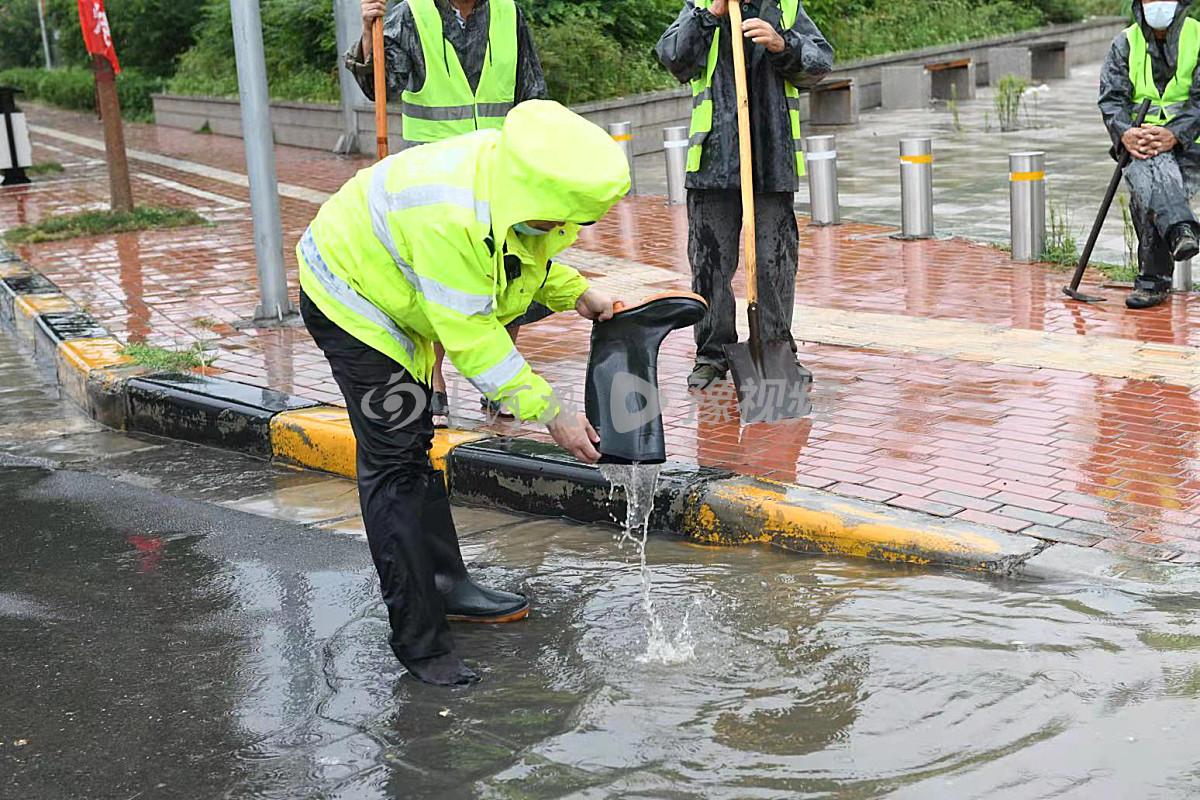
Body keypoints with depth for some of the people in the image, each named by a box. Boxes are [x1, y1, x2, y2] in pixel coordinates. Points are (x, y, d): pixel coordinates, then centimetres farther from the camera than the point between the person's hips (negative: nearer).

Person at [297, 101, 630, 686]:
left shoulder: (517, 178, -15)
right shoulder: (451, 218, -41)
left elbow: (523, 251, 8)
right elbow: (470, 336, -34)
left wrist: (576, 294, -6)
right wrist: (550, 412, -32)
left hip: (396, 298, 9)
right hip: (350, 299, -9)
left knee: (414, 446, 19)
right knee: (394, 463, -11)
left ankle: (446, 585, 33)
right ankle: (419, 641, -6)